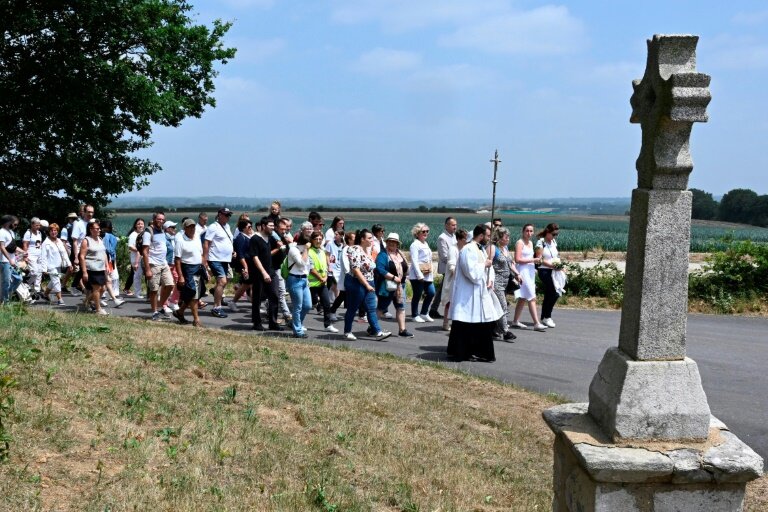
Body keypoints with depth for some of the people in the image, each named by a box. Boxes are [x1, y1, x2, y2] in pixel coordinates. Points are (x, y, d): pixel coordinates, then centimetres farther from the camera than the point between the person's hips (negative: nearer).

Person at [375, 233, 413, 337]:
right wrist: (393, 277, -24)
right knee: (381, 308, 3)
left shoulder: (400, 254, 13)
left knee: (401, 307, 5)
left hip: (400, 286, 7)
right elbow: (380, 269, -22)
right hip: (387, 286, -7)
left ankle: (402, 330, 8)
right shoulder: (383, 255, -11)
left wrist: (405, 273, 3)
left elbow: (405, 268, 24)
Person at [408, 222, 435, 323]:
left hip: (427, 275, 8)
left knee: (431, 293, 6)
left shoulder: (426, 244, 17)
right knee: (417, 295, -1)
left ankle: (424, 313, 20)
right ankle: (415, 315, 12)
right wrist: (420, 275, -20)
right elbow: (414, 261, -16)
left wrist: (431, 273, 14)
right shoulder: (415, 245, -9)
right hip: (417, 275, -8)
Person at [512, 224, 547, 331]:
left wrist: (536, 260, 4)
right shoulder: (520, 243, -10)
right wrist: (533, 260, -17)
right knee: (532, 298, -12)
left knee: (523, 298, 12)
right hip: (523, 271, -9)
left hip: (530, 271, 9)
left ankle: (516, 321, 21)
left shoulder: (530, 243, 16)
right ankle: (537, 323, -12)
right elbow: (517, 259, -17)